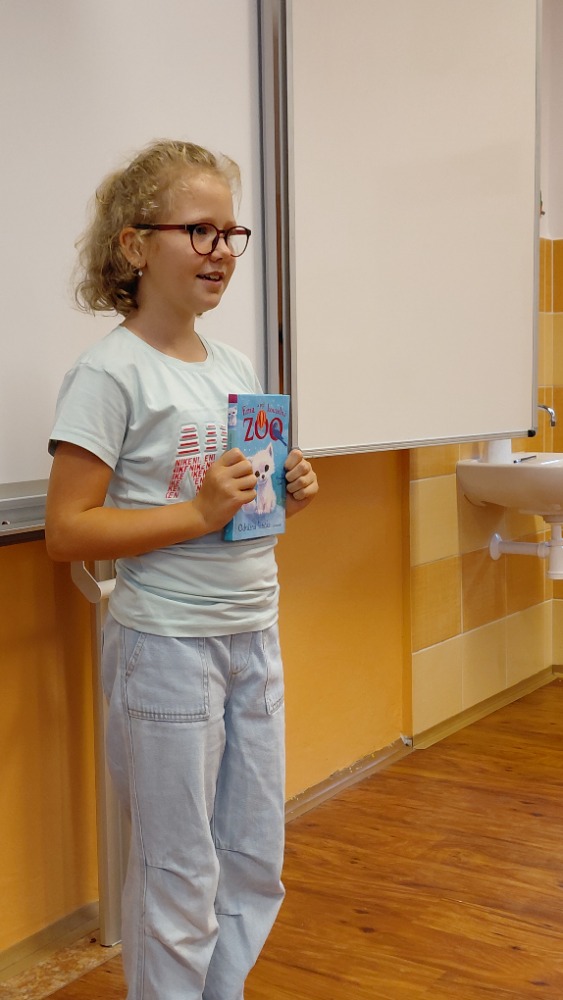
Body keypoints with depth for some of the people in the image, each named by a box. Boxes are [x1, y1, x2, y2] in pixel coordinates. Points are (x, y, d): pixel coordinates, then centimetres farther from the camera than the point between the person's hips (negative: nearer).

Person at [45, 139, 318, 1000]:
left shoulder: (233, 367, 10)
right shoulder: (111, 373, -13)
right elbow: (66, 531, -16)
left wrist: (287, 496, -1)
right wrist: (199, 513, -22)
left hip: (254, 636, 7)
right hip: (168, 646, -7)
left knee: (256, 859, 18)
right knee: (180, 873, 7)